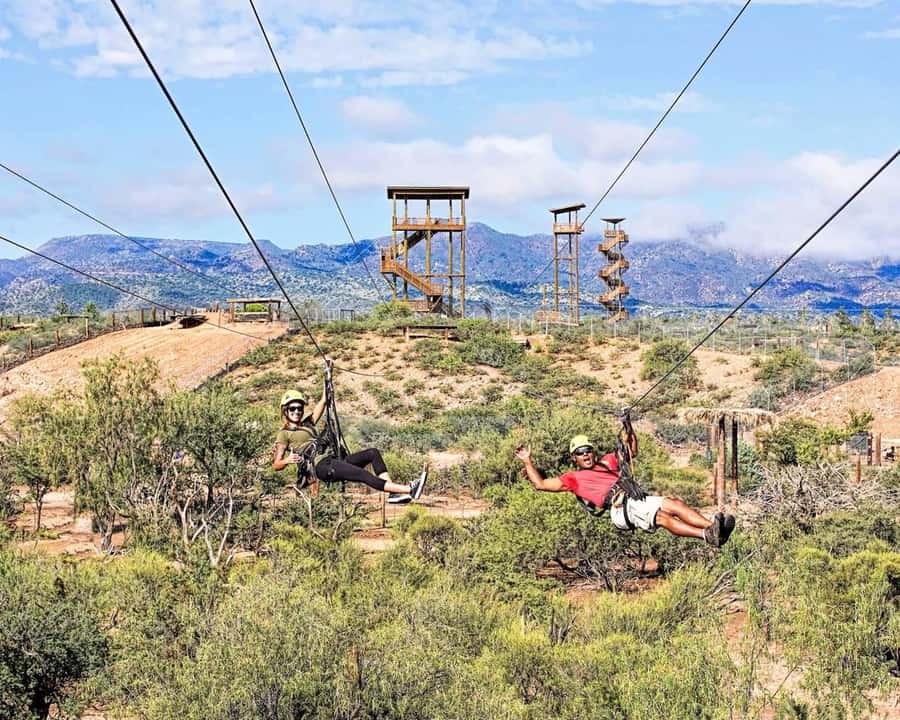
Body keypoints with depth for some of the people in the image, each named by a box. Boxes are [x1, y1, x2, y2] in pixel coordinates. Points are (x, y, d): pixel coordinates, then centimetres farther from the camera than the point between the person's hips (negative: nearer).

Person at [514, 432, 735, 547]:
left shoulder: (606, 462, 34)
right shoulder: (573, 478, 19)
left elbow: (632, 451, 44)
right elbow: (540, 484, 17)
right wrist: (527, 461, 19)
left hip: (636, 498, 7)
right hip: (620, 507, -7)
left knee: (674, 504, -17)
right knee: (662, 517, -29)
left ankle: (712, 526, -32)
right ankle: (707, 535, -48)